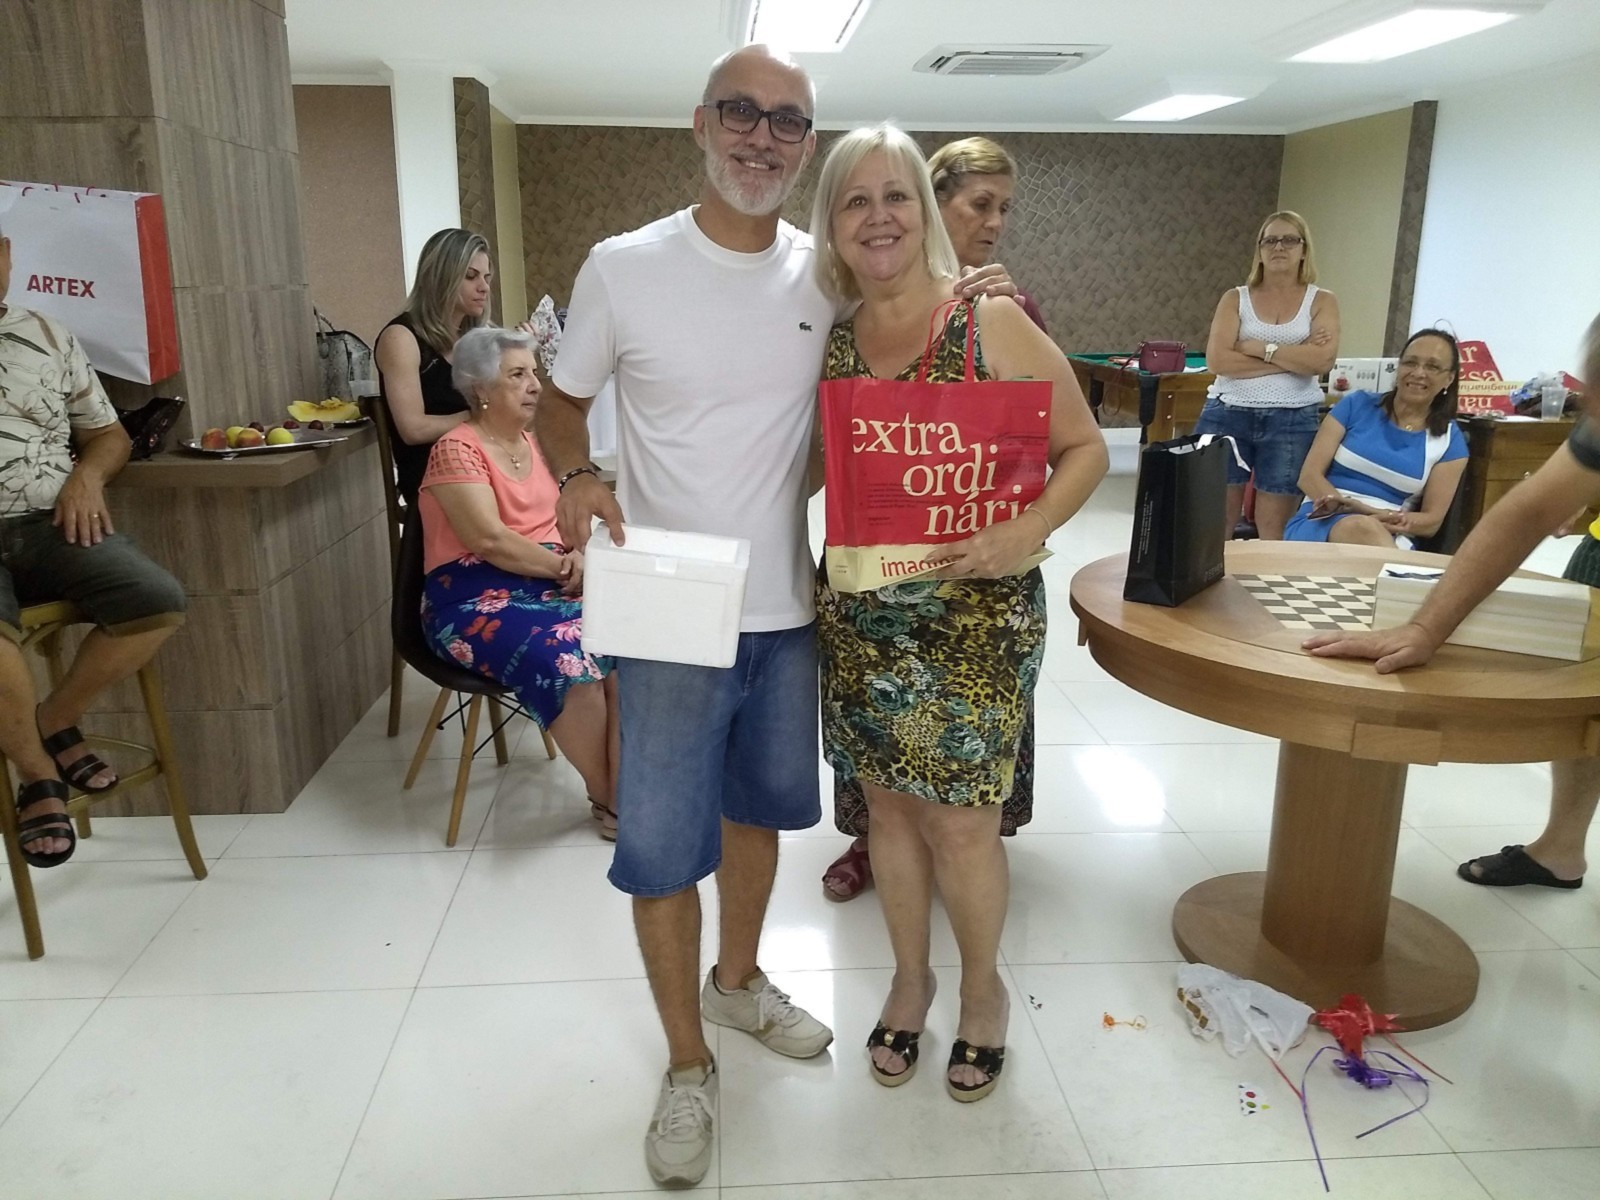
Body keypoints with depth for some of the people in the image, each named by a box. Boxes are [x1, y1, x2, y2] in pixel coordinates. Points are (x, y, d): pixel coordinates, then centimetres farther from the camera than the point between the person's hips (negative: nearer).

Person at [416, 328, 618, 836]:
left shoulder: (533, 443, 16)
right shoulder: (456, 449, -8)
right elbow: (490, 539, -18)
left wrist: (580, 556, -7)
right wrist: (565, 567, -16)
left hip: (544, 581, 7)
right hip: (475, 595, -6)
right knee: (568, 659, -33)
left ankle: (622, 793, -17)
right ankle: (607, 797, -12)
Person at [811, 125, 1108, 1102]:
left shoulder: (993, 323, -7)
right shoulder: (829, 342, 5)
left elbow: (1085, 446, -5)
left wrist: (1026, 532, -21)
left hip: (976, 617, -3)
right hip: (860, 615, 4)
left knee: (961, 822, 4)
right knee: (890, 802, 15)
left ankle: (984, 989, 32)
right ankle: (911, 977, 38)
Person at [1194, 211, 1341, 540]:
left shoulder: (1322, 301, 6)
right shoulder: (1235, 299, 6)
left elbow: (1322, 360, -10)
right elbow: (1217, 361, -9)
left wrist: (1261, 348, -10)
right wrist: (1292, 359, -10)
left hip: (1292, 421, 0)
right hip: (1228, 416, 0)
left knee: (1275, 530, 4)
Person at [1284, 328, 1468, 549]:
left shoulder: (1449, 440, 10)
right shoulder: (1357, 405, 9)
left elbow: (1432, 520, 6)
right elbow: (1309, 475, 1)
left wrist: (1385, 519, -17)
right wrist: (1352, 509, -19)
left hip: (1390, 538, 0)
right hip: (1323, 521, 0)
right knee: (1361, 527, -38)